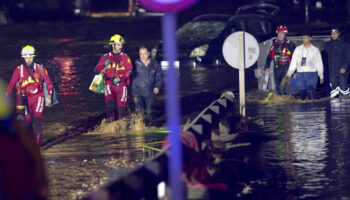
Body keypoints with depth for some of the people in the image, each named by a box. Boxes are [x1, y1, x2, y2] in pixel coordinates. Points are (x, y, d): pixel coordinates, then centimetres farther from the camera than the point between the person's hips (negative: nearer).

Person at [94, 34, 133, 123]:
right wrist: (105, 65, -13)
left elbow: (129, 71, -1)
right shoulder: (105, 57, 11)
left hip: (121, 85, 0)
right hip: (109, 84, 0)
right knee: (110, 104, -21)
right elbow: (97, 70, 6)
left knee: (121, 107, -5)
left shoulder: (125, 57, 9)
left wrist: (120, 78, -16)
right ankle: (110, 121, -9)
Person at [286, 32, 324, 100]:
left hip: (311, 74, -2)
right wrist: (289, 73, 0)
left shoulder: (315, 50, 8)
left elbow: (319, 63, 10)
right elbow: (293, 62, 10)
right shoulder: (298, 49, 12)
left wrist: (321, 75, 7)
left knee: (311, 91, -16)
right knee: (301, 93, -3)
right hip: (300, 74, 2)